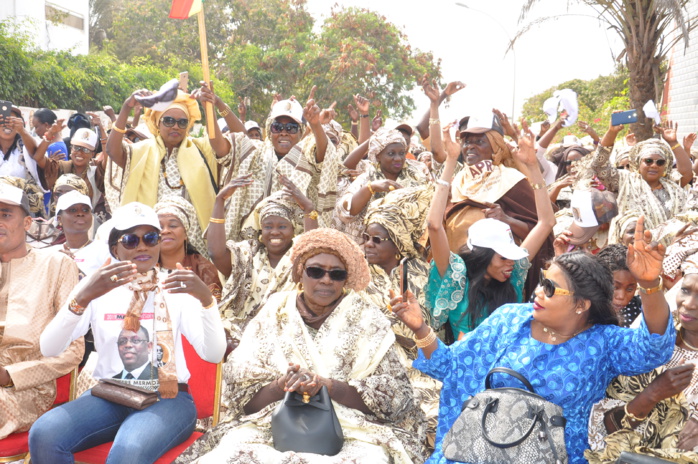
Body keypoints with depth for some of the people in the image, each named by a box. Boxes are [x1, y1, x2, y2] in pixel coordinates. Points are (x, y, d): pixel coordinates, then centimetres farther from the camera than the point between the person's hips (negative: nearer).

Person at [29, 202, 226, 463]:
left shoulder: (177, 290, 3)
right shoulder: (97, 290, 6)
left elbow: (213, 354, -8)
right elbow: (49, 349, -7)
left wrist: (207, 299, -25)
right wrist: (83, 297, -23)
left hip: (167, 399, -2)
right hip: (107, 396, 3)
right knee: (43, 435, -25)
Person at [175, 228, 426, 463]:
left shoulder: (367, 320, 6)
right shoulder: (274, 316, 11)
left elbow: (394, 396, -3)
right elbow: (244, 395, 6)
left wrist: (327, 385, -16)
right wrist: (281, 386, -16)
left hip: (353, 429, -1)